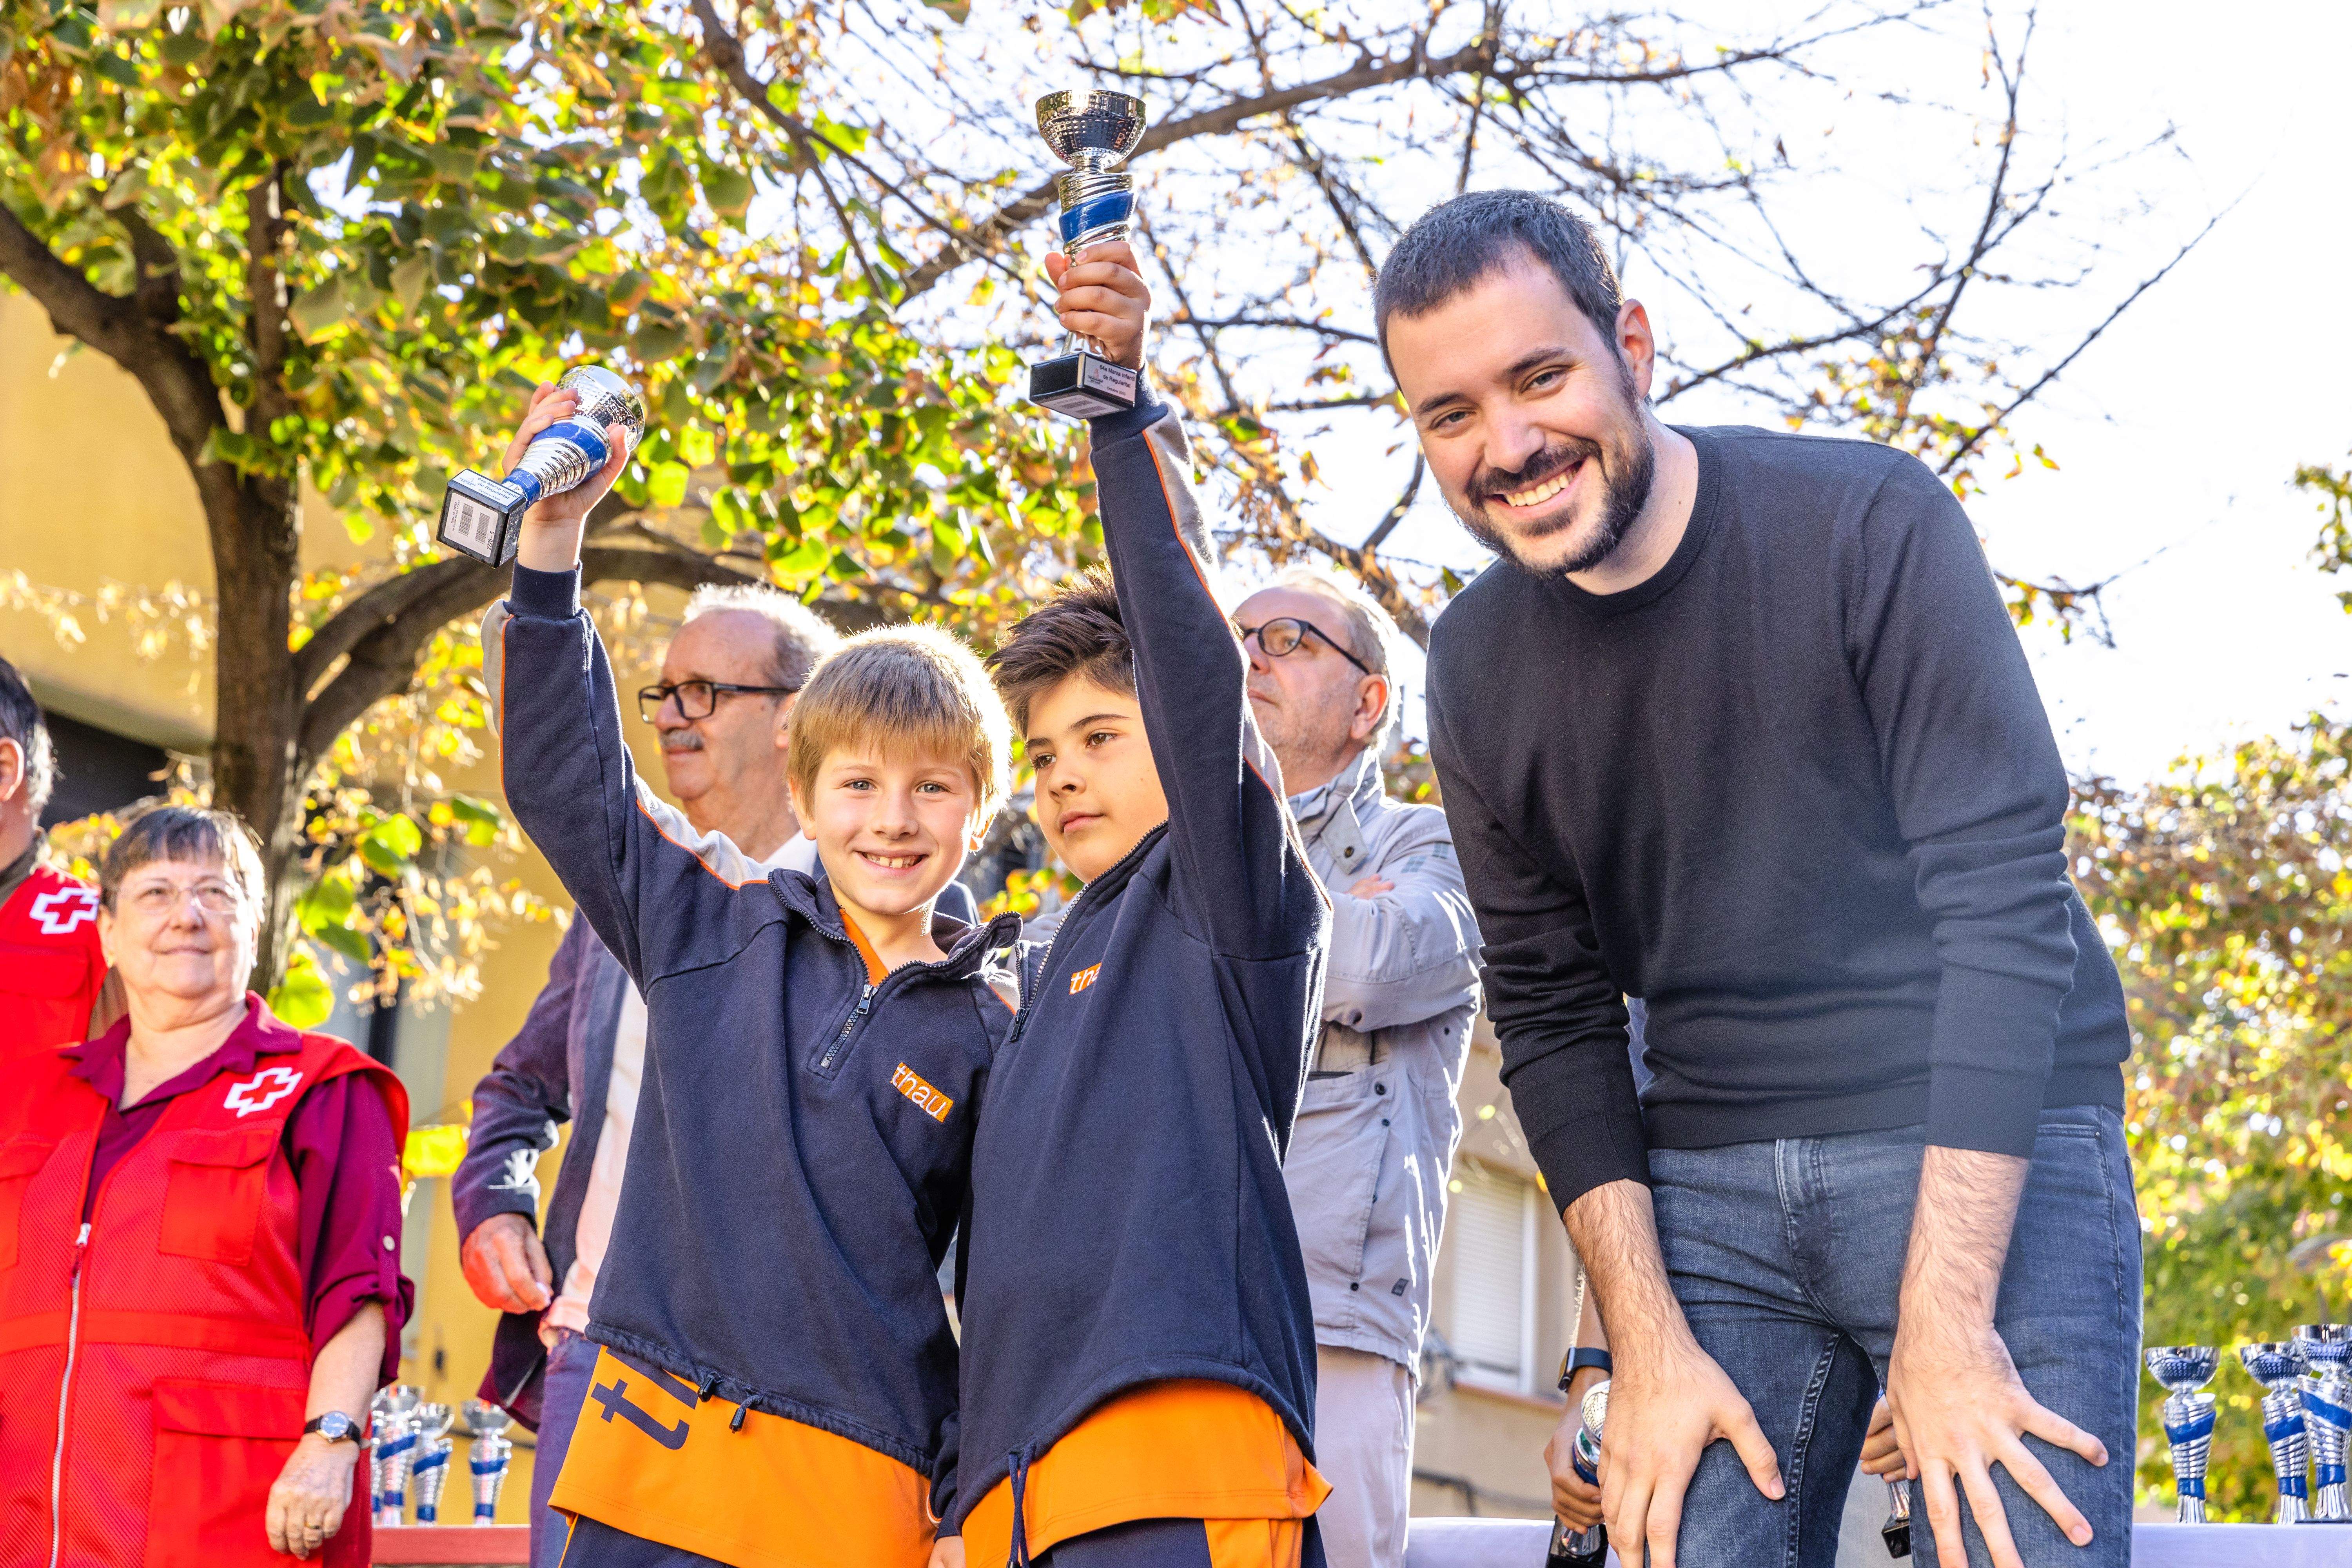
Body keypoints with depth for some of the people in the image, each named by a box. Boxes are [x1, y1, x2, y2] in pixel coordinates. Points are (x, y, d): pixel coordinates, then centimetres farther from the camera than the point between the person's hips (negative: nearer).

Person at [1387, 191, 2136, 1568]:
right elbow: (1552, 1016, 6)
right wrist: (1649, 1343, -6)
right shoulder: (1479, 667, 3)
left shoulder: (1870, 526, -12)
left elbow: (2004, 898, -16)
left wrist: (1943, 1327, -19)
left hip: (1986, 1154, -4)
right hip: (1711, 1198, 4)